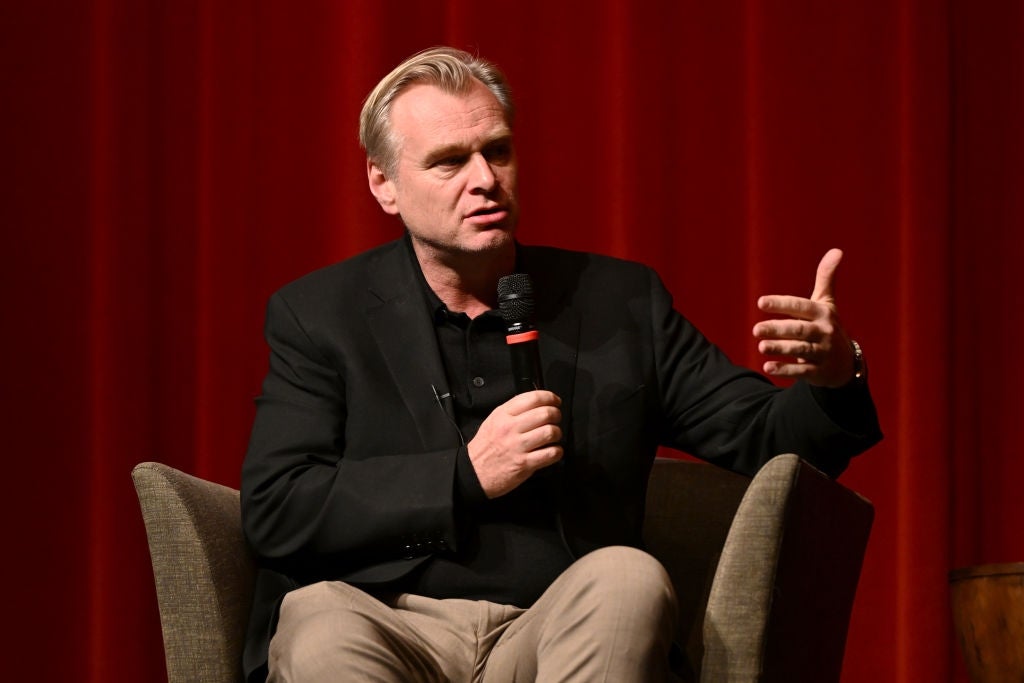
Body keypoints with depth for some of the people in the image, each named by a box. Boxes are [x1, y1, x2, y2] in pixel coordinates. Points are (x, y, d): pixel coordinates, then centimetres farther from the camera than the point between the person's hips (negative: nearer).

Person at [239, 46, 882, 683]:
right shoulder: (318, 315, 10)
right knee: (321, 628, -37)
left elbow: (762, 435, 13)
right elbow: (273, 512, -1)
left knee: (629, 580, -31)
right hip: (389, 627, -3)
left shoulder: (621, 300, 15)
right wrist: (468, 475, -8)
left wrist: (832, 378, -11)